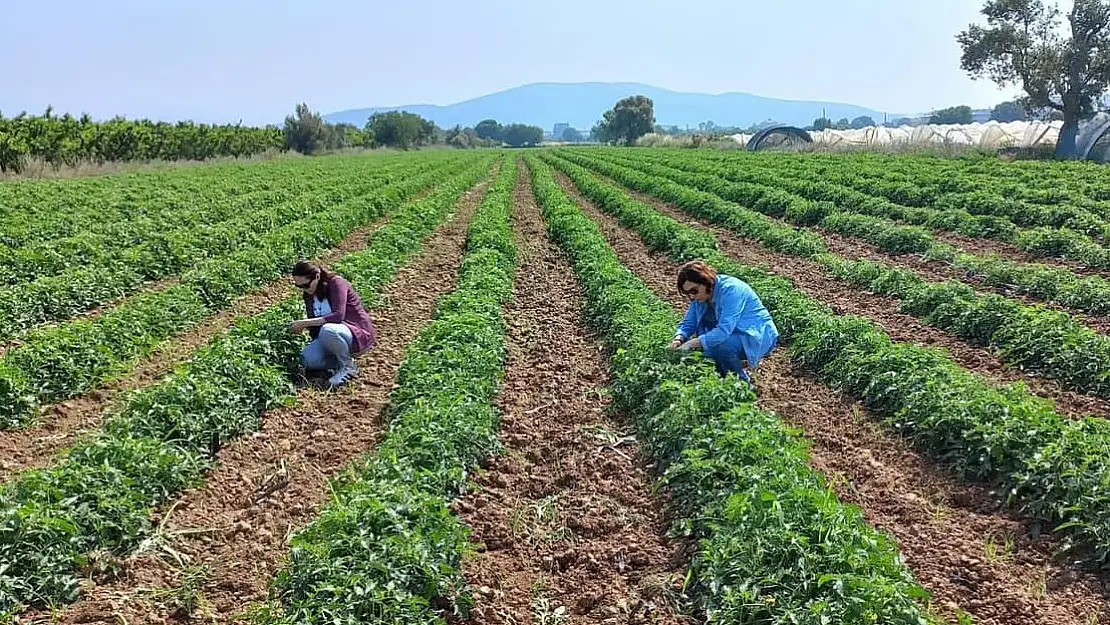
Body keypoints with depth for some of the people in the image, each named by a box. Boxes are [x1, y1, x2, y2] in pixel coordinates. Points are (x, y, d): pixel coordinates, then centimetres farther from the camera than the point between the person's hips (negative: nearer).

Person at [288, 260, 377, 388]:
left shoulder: (336, 282, -17)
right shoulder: (309, 294, 5)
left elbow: (338, 316, -29)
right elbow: (314, 323, 10)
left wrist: (305, 323, -30)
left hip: (360, 334, -7)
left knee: (327, 330, -37)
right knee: (307, 359, -18)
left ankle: (349, 366, -13)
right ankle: (342, 360, 5)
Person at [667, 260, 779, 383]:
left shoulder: (730, 289, -26)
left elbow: (724, 330, -34)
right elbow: (688, 323, 2)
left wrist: (692, 343, -37)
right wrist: (678, 340, -19)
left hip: (758, 336, -8)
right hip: (733, 334, 8)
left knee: (718, 346, -32)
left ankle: (744, 382, -9)